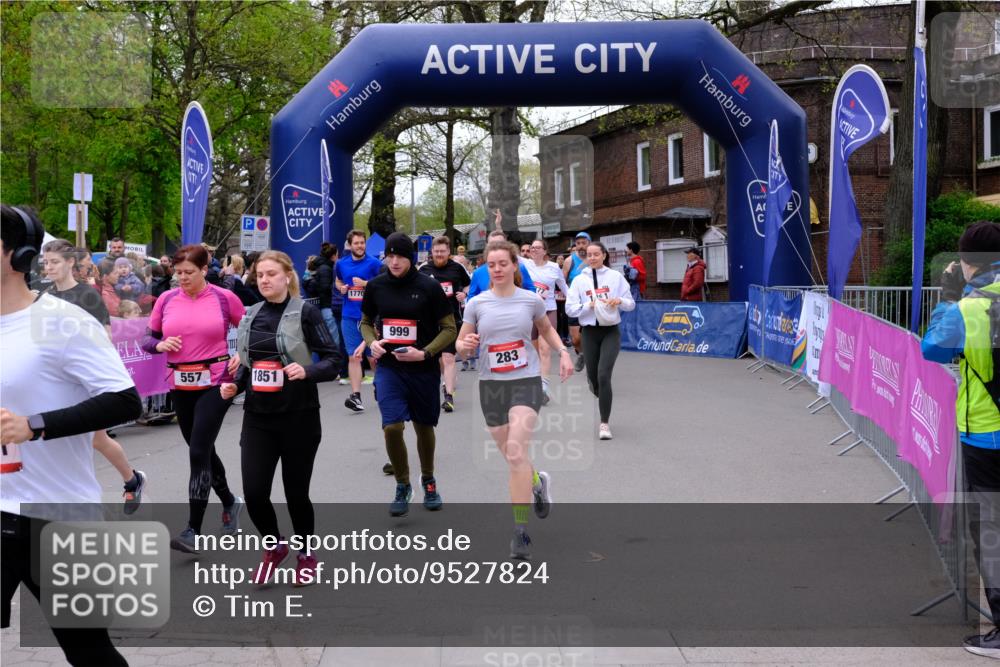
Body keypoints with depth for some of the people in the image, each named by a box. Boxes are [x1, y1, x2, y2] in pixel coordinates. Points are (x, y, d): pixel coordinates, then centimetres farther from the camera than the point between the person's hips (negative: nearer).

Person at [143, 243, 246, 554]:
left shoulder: (224, 298, -5)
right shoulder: (166, 300, 3)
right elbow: (148, 340, 9)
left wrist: (241, 356, -9)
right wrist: (160, 345, -12)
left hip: (215, 383, -4)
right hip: (180, 387, 5)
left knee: (199, 452, -10)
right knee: (203, 450, 16)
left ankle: (193, 530, -6)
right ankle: (229, 502, 40)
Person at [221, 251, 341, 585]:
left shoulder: (305, 312, -6)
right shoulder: (250, 315, 9)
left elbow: (333, 360, -9)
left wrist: (307, 371, -28)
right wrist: (234, 385, -1)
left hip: (298, 416, -4)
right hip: (257, 417, 4)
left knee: (296, 492, 6)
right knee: (254, 492, -5)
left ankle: (306, 555, 32)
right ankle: (275, 546, 25)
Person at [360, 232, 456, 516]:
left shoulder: (429, 287, -9)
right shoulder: (376, 286, 0)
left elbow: (449, 329, -4)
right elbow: (366, 321, 16)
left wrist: (424, 353, -17)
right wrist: (372, 342, -5)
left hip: (424, 370, -1)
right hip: (389, 368, 1)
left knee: (423, 428, 14)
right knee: (391, 427, -13)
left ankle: (428, 481, 39)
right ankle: (402, 486, 10)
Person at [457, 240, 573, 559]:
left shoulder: (531, 300, 0)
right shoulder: (477, 303, 0)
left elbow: (546, 329, 20)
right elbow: (460, 342, 7)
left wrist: (563, 352, 5)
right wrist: (466, 345, -16)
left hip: (526, 380, -2)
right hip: (491, 384, 2)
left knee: (516, 452, -18)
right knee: (511, 455, 11)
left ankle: (520, 531, -12)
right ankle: (537, 482, 46)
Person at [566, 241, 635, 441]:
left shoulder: (616, 277, 1)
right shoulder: (579, 280, 2)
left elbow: (631, 304, 4)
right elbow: (570, 309, -3)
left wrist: (620, 301, -16)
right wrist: (589, 305, -18)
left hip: (611, 332, -2)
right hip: (590, 332, 2)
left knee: (604, 375, -17)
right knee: (594, 377, 8)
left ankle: (604, 423, -9)